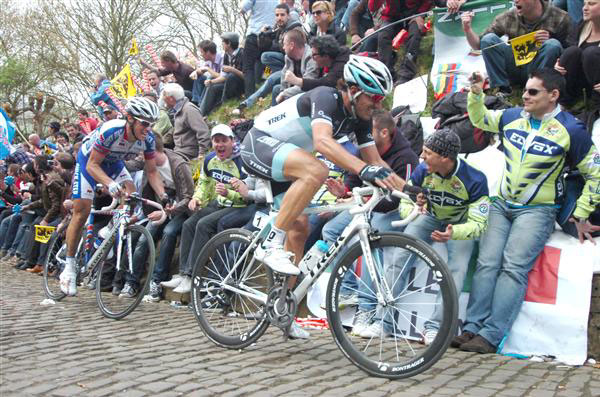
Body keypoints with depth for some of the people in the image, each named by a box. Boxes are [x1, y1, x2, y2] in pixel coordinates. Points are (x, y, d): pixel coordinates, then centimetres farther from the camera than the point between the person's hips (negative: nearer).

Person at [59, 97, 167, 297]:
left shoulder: (147, 139, -23)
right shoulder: (111, 131, -38)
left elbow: (151, 171, -13)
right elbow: (92, 165, -33)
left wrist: (164, 195, -28)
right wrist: (110, 184, -51)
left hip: (113, 163, 5)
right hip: (89, 160, -5)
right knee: (82, 211, -9)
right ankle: (69, 267, 2)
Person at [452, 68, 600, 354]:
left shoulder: (570, 129, -9)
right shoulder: (512, 117, 4)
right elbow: (479, 119, 23)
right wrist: (476, 93, 5)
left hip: (537, 210, -4)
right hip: (502, 204, 5)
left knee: (513, 268, -16)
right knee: (487, 264, -8)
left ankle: (490, 336, -18)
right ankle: (472, 327, -8)